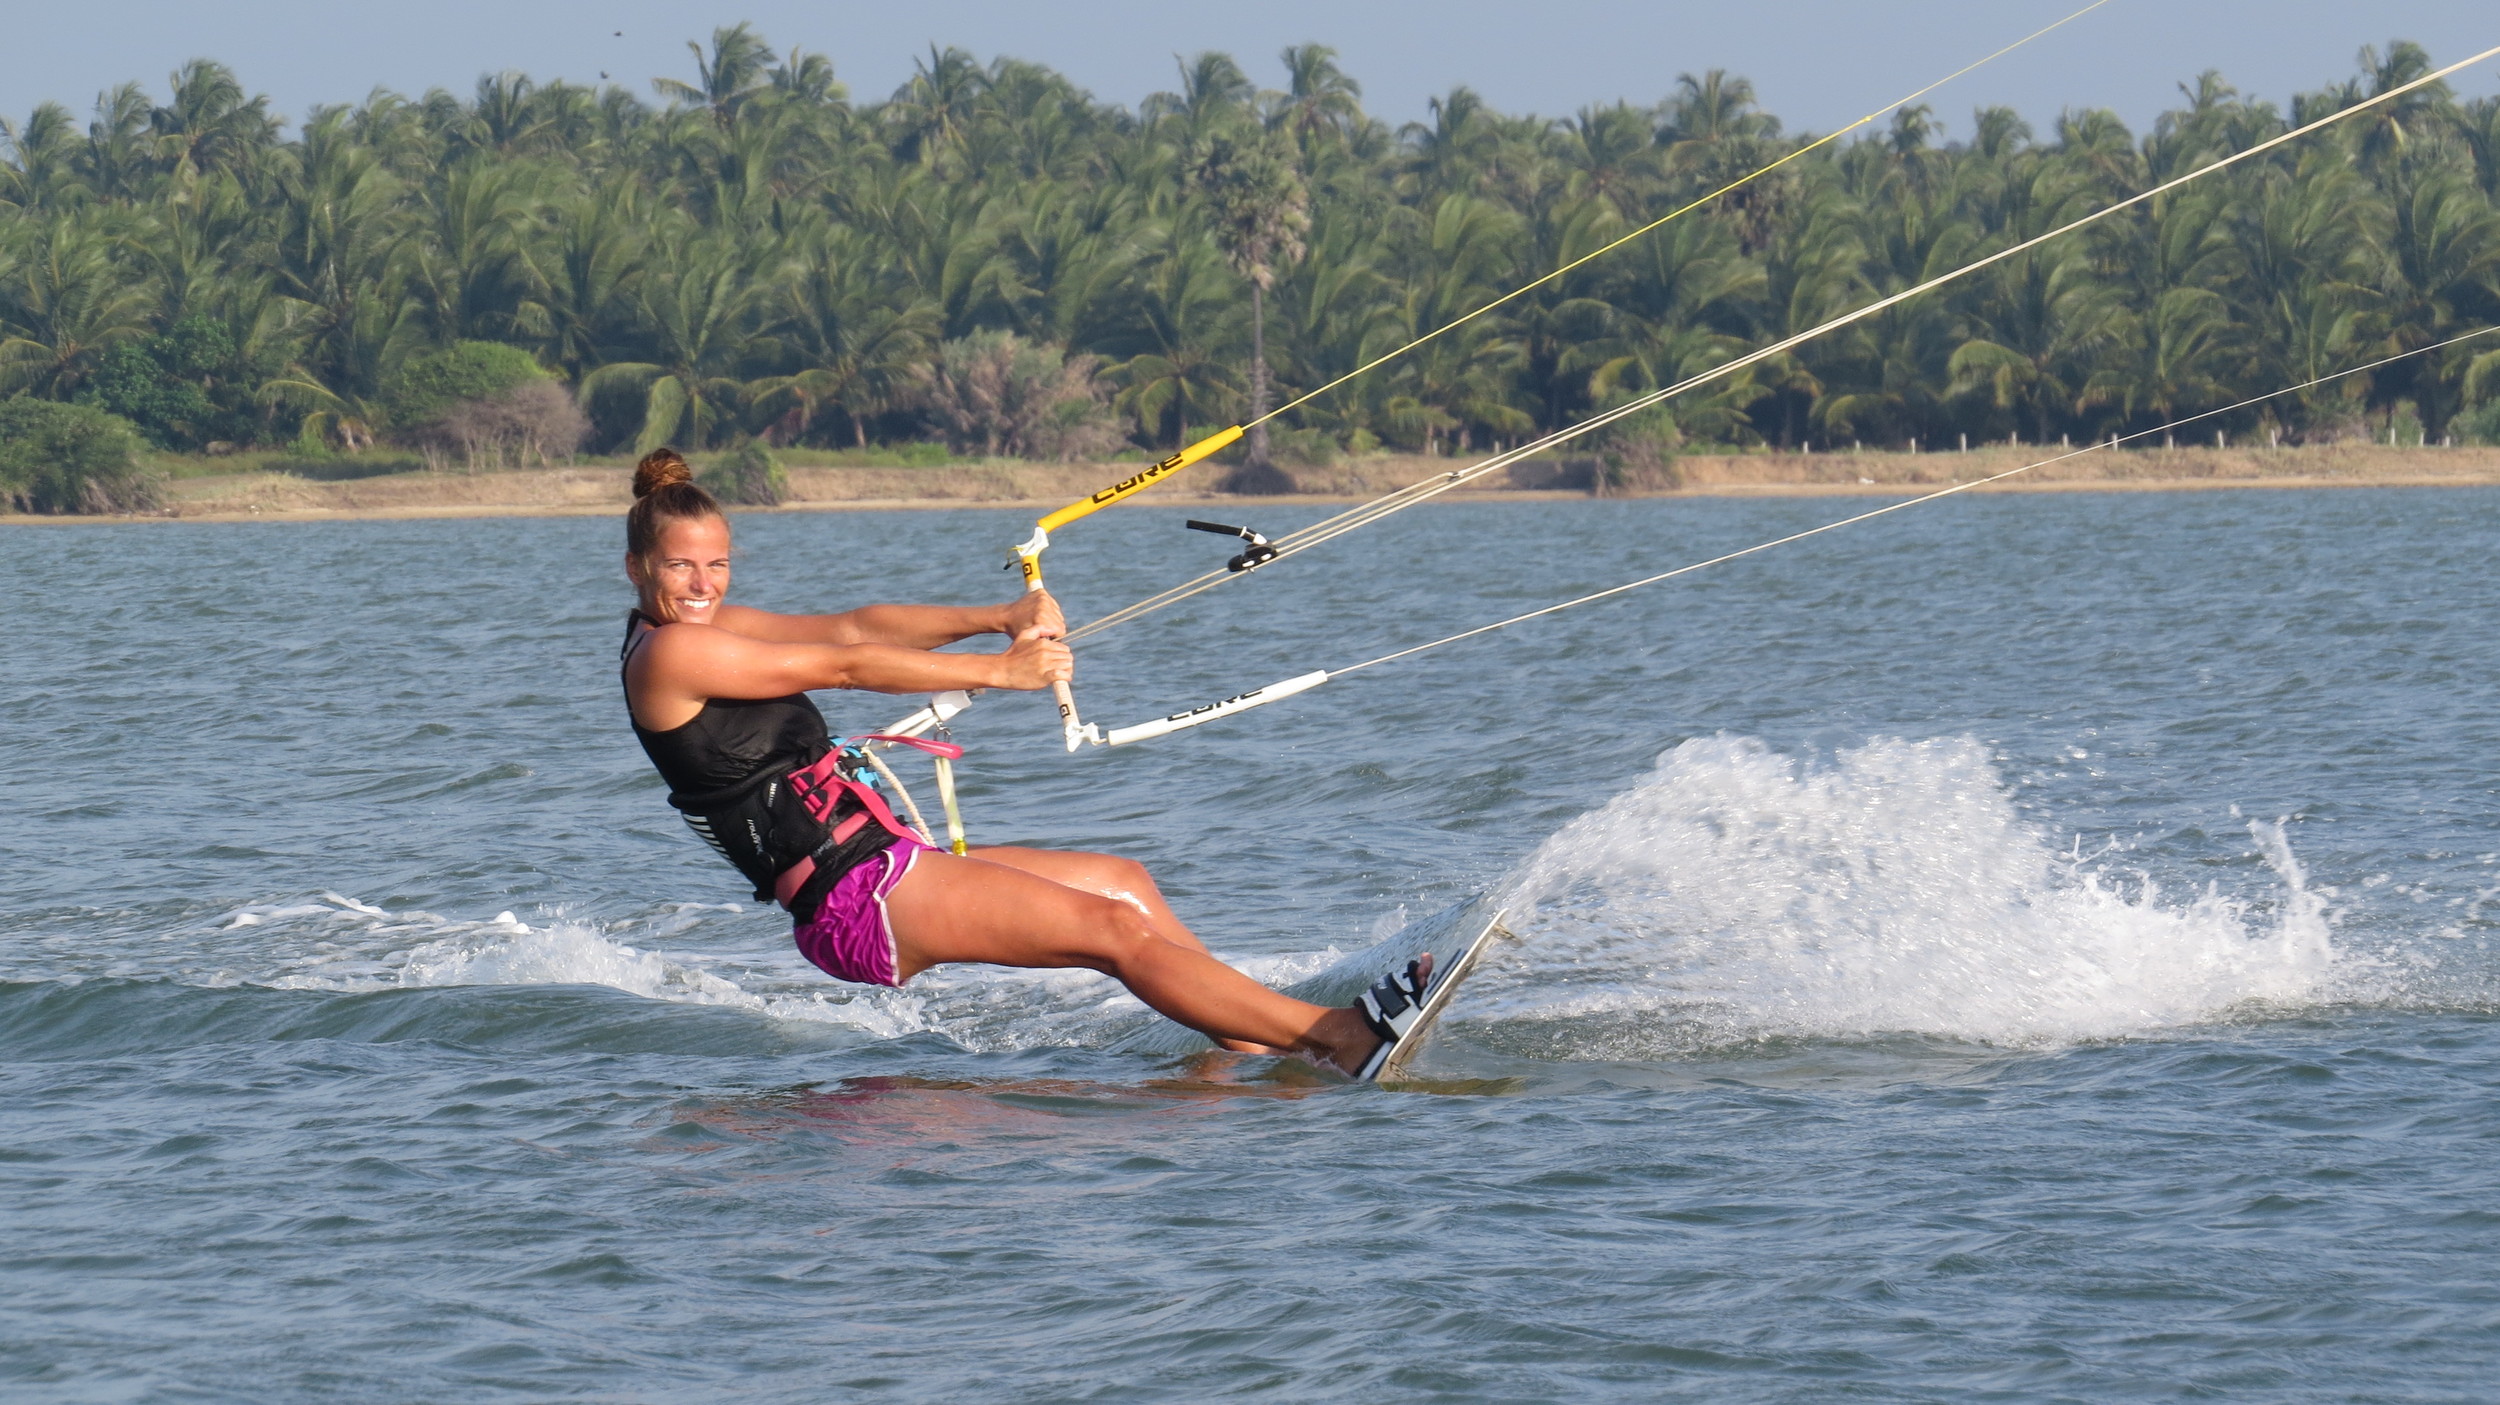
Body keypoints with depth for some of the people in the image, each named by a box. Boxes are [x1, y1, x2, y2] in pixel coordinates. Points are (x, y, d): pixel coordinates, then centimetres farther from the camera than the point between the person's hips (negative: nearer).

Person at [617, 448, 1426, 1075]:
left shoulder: (711, 629, 16)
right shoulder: (669, 652, -13)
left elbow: (853, 627, 8)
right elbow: (845, 666, -13)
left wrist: (994, 619, -5)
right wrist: (999, 671, -10)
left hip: (876, 870, 10)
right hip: (856, 898, -10)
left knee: (1122, 882, 17)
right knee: (1114, 928, -13)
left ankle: (1260, 1046, 18)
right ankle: (1342, 1039, -15)